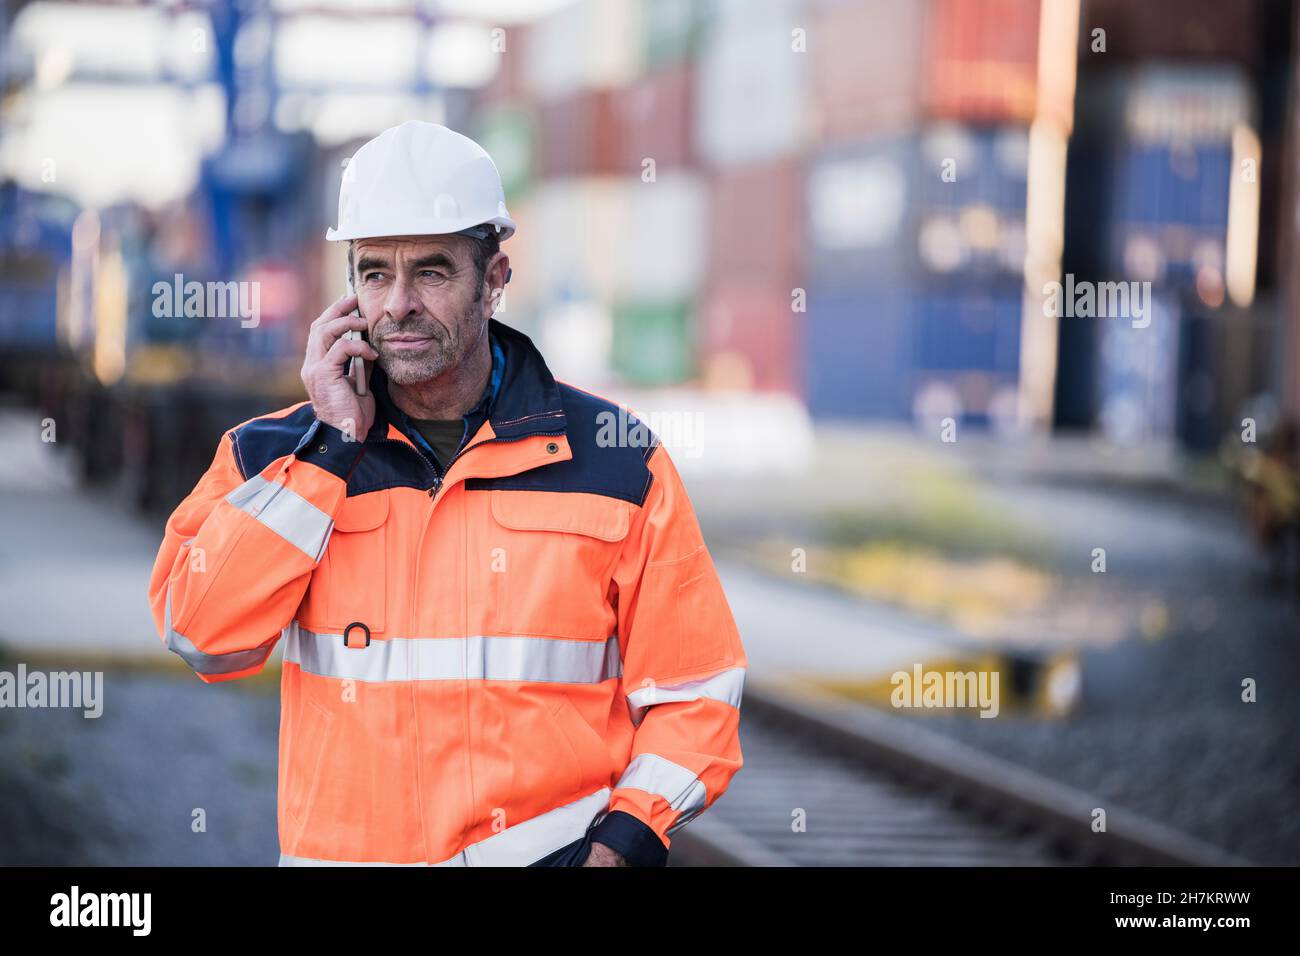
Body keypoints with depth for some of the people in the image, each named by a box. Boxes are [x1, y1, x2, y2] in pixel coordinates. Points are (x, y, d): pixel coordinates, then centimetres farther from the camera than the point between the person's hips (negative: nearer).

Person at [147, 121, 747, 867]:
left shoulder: (615, 460, 5)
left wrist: (627, 839, -7)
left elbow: (693, 686, 7)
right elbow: (205, 636, -6)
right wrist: (331, 444, -5)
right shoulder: (276, 455, 9)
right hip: (343, 847, 2)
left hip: (554, 848, -2)